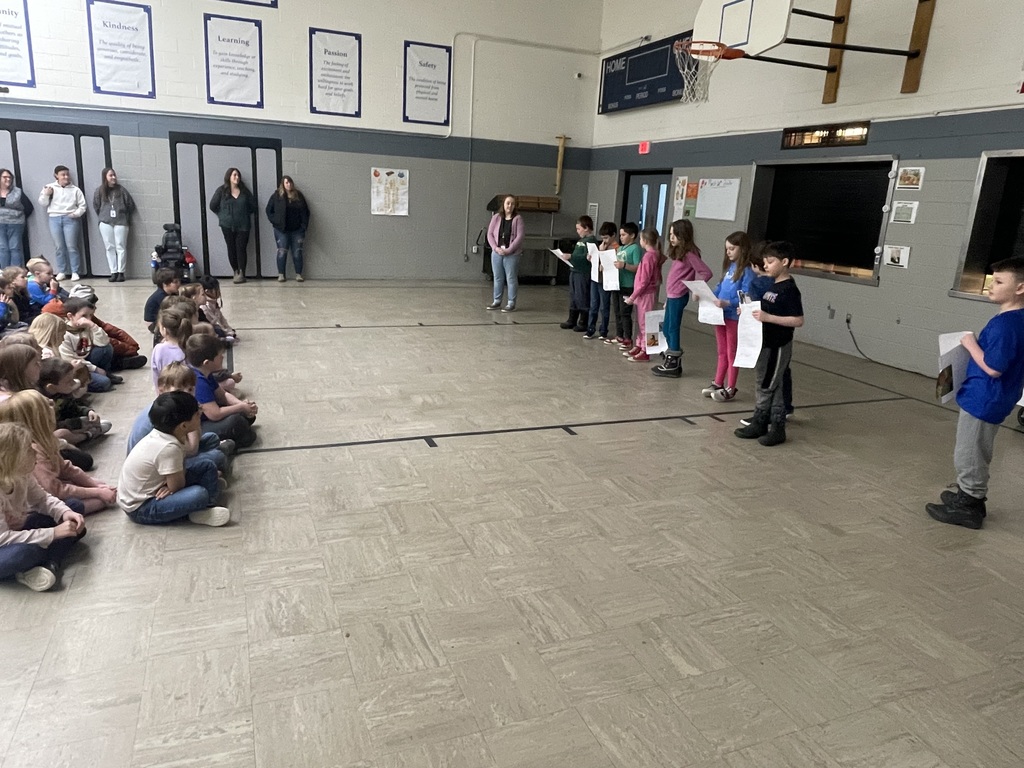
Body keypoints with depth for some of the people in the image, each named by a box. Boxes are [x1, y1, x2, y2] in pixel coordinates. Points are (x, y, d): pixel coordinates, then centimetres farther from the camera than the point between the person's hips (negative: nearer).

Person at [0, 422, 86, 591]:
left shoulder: (22, 475, -10)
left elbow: (42, 499, 4)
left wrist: (65, 513, -16)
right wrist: (53, 533, -33)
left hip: (19, 531, 9)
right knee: (24, 552, -40)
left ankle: (50, 565, -22)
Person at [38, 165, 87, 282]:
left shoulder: (75, 189, 6)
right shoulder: (49, 187, 9)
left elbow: (82, 206, 6)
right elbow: (42, 203, 9)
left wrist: (76, 213, -10)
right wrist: (46, 194, -7)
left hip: (70, 219, -2)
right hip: (54, 219, 2)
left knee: (71, 246, -6)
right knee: (59, 247, 4)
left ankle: (75, 272, -1)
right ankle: (61, 272, 10)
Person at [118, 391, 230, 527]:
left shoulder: (161, 434, -4)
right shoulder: (169, 448, -30)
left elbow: (180, 473, 2)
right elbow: (176, 486, -22)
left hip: (152, 490, 10)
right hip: (140, 507, -10)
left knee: (207, 466, 4)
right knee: (198, 494, -33)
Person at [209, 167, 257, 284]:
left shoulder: (245, 191, 5)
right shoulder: (221, 191, 0)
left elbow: (253, 207, 11)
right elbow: (213, 206, 2)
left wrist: (244, 214, 8)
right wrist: (223, 215, 5)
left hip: (243, 225, 0)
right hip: (227, 225, 0)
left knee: (241, 248, -5)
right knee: (231, 249, 4)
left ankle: (241, 273, -4)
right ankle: (236, 272, 15)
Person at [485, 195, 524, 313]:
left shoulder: (517, 219, -2)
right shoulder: (496, 217, 6)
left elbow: (520, 236, -9)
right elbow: (490, 234, 4)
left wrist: (509, 250, -15)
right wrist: (495, 248, -10)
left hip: (512, 254, -3)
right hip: (497, 252, 3)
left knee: (511, 278, 0)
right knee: (498, 278, 10)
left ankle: (511, 303, 5)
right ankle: (497, 301, 20)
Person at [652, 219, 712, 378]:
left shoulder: (689, 254, -13)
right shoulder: (677, 252, 14)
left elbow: (706, 272, -19)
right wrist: (667, 298, 16)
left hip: (678, 297, -9)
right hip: (671, 296, 9)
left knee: (673, 329, -2)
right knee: (667, 329, 14)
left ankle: (673, 365, 8)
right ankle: (672, 361, 24)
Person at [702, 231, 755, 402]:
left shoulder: (747, 271, -15)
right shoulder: (730, 267, 9)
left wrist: (727, 303, -31)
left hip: (734, 317, -7)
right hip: (721, 314, 7)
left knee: (732, 353, 5)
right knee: (722, 352, 17)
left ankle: (730, 388, 15)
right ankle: (718, 383, 28)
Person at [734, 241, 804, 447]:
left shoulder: (789, 289, -17)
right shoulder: (772, 285, 9)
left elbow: (798, 320, -22)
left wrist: (767, 317, -28)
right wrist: (751, 310, 2)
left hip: (778, 346, -9)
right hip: (765, 343, 9)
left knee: (769, 387, -1)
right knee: (765, 385, 14)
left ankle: (777, 428, 10)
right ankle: (760, 423, 24)